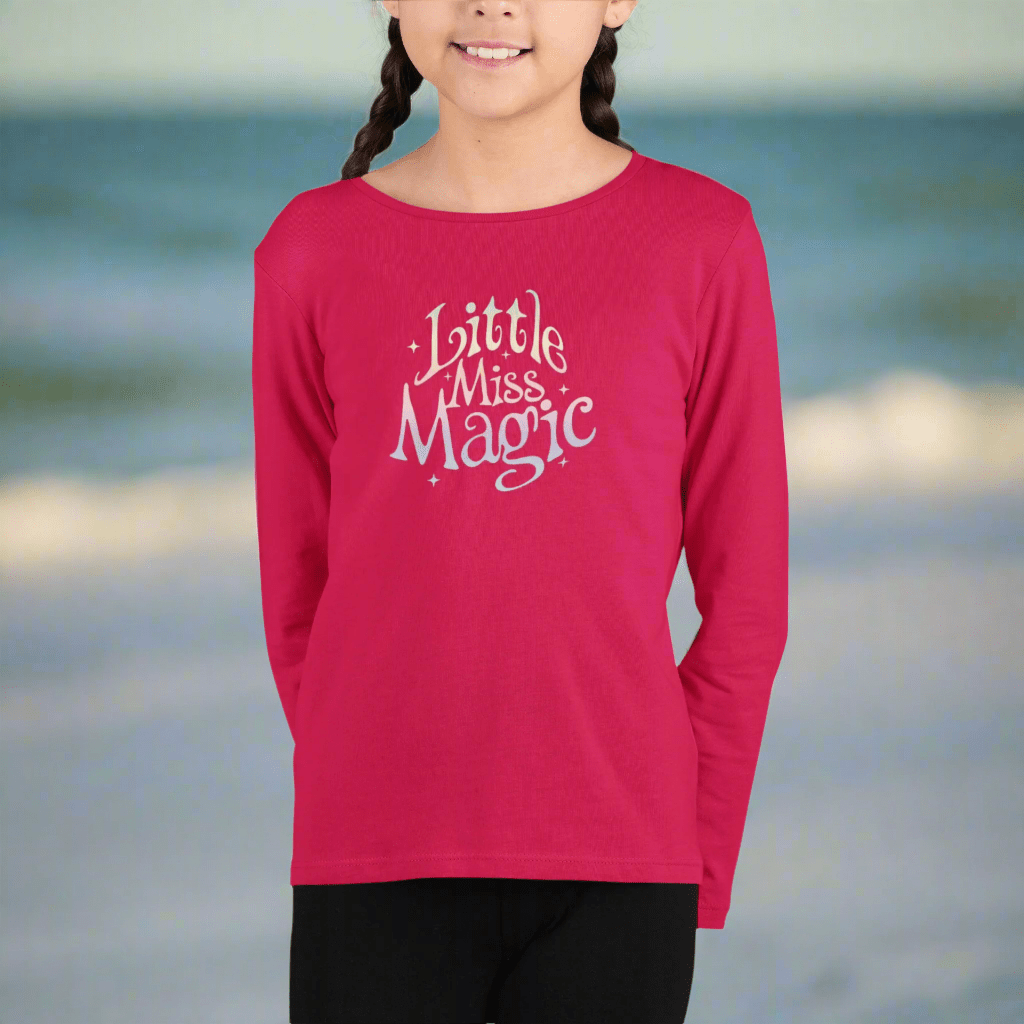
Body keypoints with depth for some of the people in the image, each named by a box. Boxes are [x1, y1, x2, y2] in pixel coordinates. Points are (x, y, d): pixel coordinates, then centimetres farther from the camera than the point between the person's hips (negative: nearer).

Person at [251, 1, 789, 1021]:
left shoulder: (704, 239, 1)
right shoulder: (313, 251, 5)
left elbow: (744, 591, 4)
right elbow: (296, 588, 10)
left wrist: (693, 868, 2)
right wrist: (385, 806, 6)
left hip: (614, 868, -1)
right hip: (376, 869, 1)